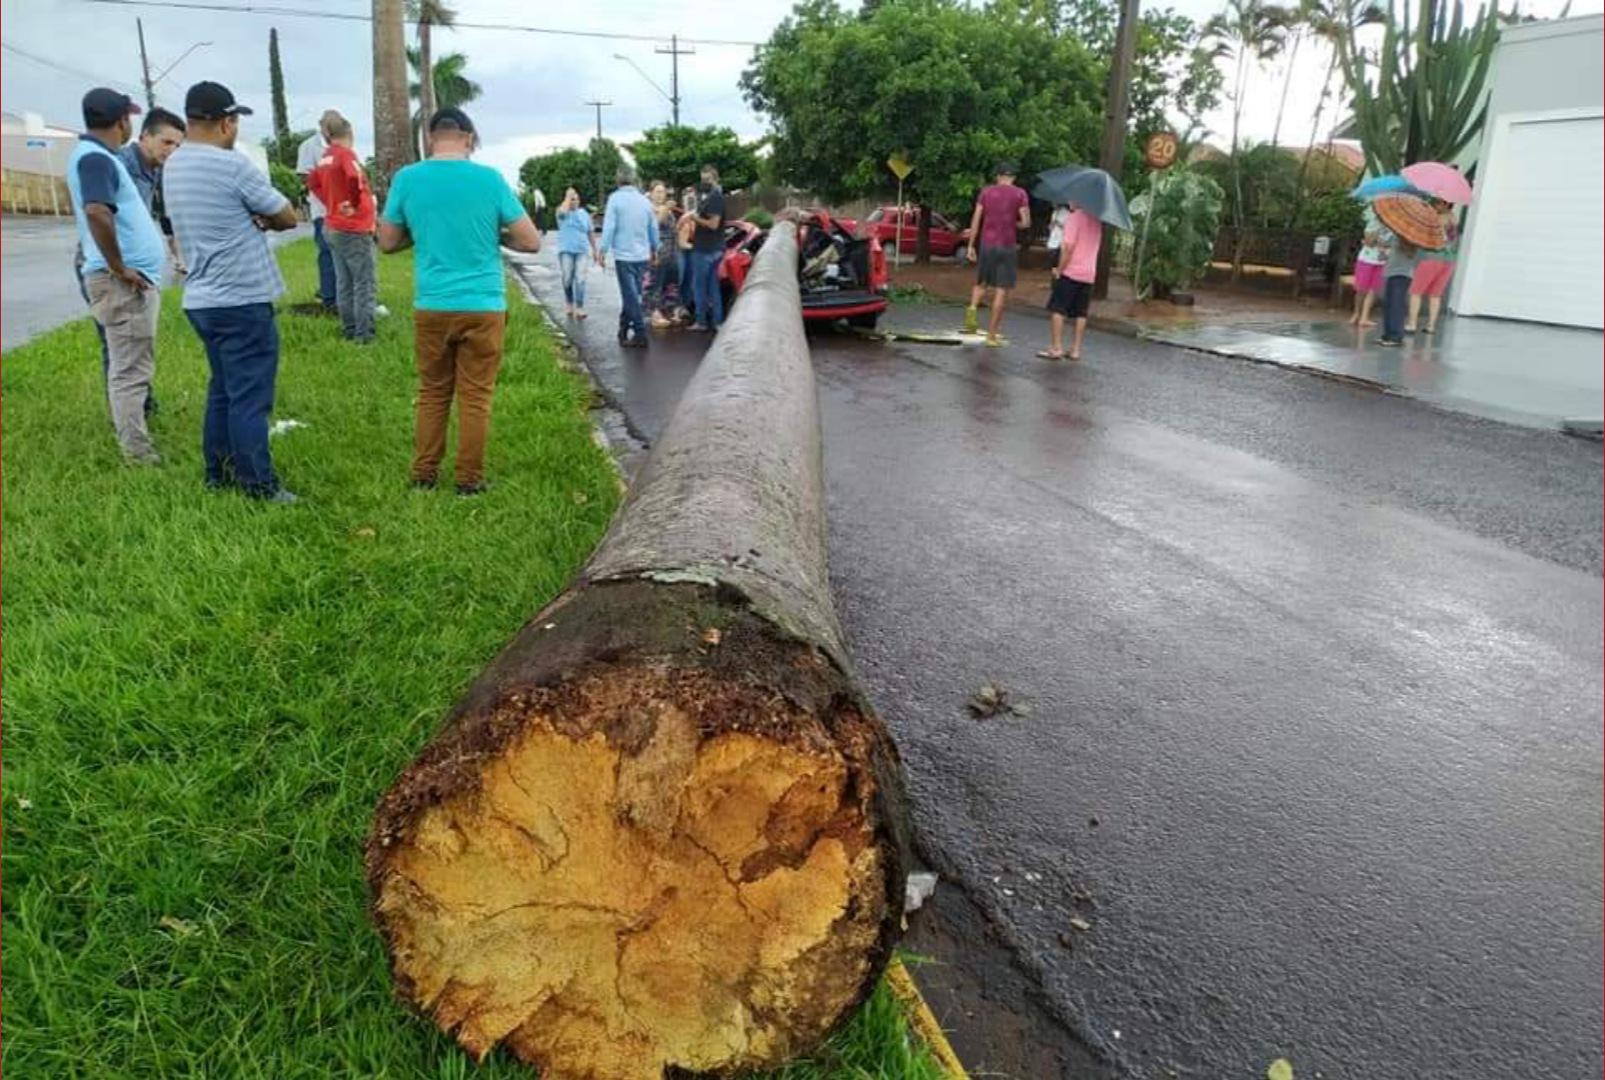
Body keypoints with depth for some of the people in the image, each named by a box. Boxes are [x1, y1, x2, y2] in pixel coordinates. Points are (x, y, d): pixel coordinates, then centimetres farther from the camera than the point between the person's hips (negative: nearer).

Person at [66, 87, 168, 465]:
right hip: (124, 283, -10)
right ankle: (138, 454, -4)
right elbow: (97, 212, -32)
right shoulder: (95, 158, -15)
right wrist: (119, 269, -25)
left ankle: (134, 441, 30)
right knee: (130, 369, -7)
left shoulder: (98, 156, 17)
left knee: (130, 366, 19)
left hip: (136, 279, 10)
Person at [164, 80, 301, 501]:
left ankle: (219, 473, 23)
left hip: (201, 300, 8)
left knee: (223, 389, 18)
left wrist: (251, 218, -2)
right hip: (242, 302, -8)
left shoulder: (173, 166, 11)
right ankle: (259, 486, 2)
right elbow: (287, 217, -7)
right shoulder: (232, 165, -16)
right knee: (249, 397, -3)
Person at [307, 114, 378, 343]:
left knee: (344, 282, 13)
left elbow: (313, 183, 25)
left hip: (333, 227, 9)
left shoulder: (325, 158, 10)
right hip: (353, 229, -9)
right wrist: (355, 205, -20)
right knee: (365, 282, -5)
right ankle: (365, 335, -7)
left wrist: (330, 203, 15)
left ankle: (349, 331, 18)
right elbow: (355, 178, -35)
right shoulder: (346, 154, -14)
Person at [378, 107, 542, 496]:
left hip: (431, 307, 2)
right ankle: (469, 480, 12)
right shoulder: (489, 179, -5)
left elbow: (387, 242, 10)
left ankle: (424, 474, 21)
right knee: (475, 396, 6)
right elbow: (532, 242, -2)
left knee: (432, 393, 15)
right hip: (483, 306, -2)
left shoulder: (406, 179, 1)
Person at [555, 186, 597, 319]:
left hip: (581, 251, 1)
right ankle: (569, 303, 21)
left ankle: (579, 308, -12)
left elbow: (590, 233, 16)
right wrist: (568, 196, -11)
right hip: (566, 250, -1)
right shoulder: (563, 213, 2)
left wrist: (594, 250, 15)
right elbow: (562, 210, -25)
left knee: (580, 279, -10)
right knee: (567, 279, 0)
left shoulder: (584, 214, 11)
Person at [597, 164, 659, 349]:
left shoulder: (615, 198, -9)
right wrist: (654, 250, 25)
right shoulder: (644, 200, 6)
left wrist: (603, 251, -7)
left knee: (631, 295, -2)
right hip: (642, 255, 5)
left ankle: (640, 335, -4)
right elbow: (653, 228, 12)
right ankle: (624, 328, 26)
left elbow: (609, 227, -13)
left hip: (624, 255, -5)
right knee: (631, 293, 16)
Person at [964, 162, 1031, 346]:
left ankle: (972, 307, -10)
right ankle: (992, 334, 2)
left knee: (981, 283, 20)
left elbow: (976, 220, 1)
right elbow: (1026, 223, -7)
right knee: (1001, 290, 2)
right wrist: (1013, 224, 14)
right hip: (1008, 246, -2)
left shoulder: (985, 192, 5)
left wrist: (970, 246, 5)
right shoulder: (1020, 194, -1)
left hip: (987, 244, 2)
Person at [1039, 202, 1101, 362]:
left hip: (1070, 272, -7)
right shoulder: (1096, 220, 13)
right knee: (1081, 313, 8)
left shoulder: (1074, 217, -11)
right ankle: (1076, 350, 9)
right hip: (1089, 274, 7)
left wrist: (1059, 269, -11)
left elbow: (1069, 246, -18)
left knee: (1057, 309, -2)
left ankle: (1057, 348, -6)